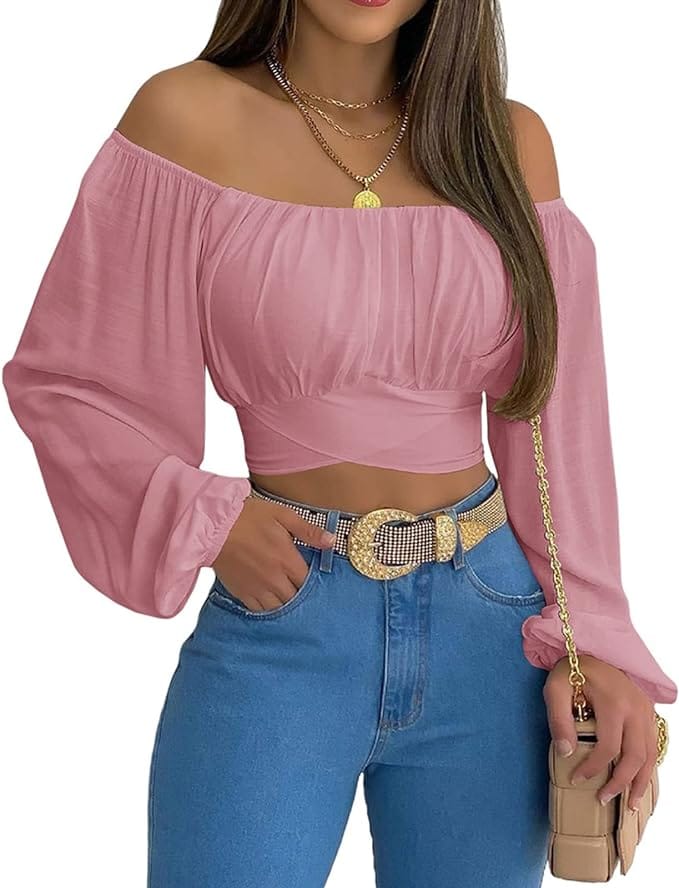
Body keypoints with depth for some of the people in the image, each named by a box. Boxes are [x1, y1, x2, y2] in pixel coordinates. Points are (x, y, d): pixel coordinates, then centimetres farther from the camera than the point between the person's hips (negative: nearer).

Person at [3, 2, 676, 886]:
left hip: (490, 626, 3)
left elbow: (557, 416, 5)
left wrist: (591, 640, -2)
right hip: (279, 620, -2)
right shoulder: (189, 115, -5)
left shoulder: (511, 141, 3)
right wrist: (206, 521, -12)